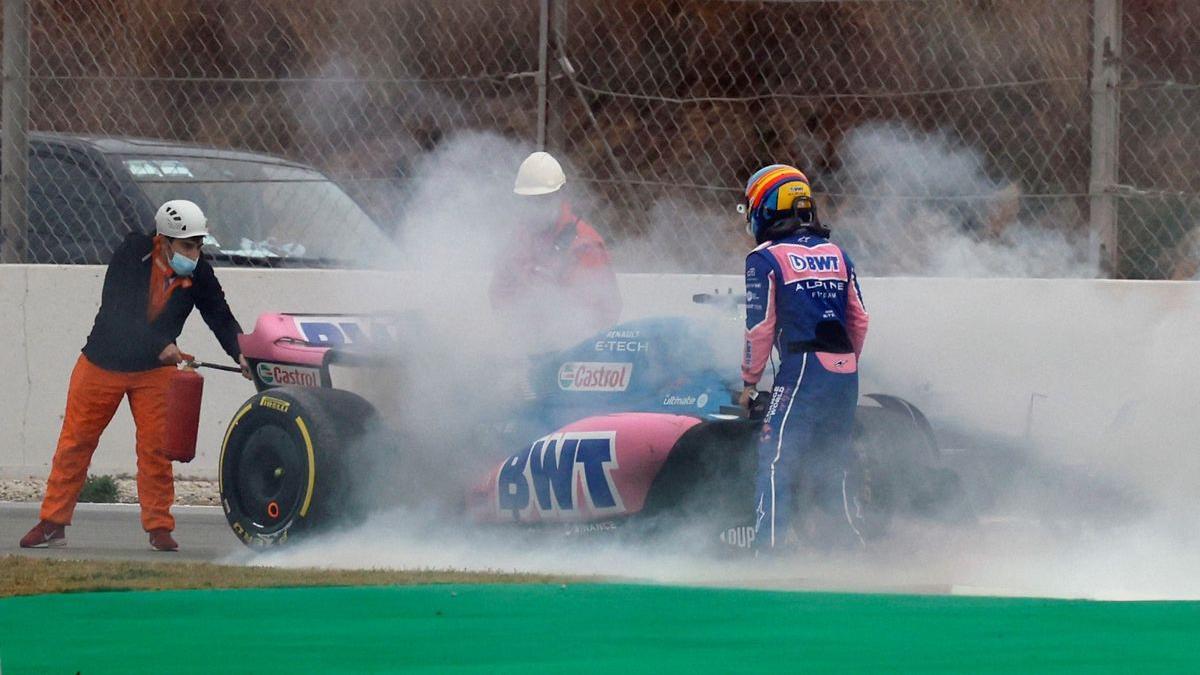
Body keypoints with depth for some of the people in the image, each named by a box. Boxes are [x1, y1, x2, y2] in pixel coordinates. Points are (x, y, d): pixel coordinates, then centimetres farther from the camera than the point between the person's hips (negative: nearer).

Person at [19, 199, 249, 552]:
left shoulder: (199, 274, -11)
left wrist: (240, 353, -29)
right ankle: (53, 523, 13)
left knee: (156, 446, -5)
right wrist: (161, 346, -35)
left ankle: (159, 527, 4)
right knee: (76, 441, 4)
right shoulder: (132, 253, -21)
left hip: (155, 369, 2)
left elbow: (221, 318, -9)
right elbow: (116, 311, -27)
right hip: (103, 362, -2)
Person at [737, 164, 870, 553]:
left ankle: (772, 545, -15)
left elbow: (760, 326, -5)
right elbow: (859, 320, 16)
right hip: (845, 374, 6)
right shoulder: (837, 254, 16)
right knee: (833, 460, 16)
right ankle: (851, 544, 18)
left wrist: (749, 381, 5)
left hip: (802, 369, -6)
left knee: (776, 458, -6)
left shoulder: (766, 258, -2)